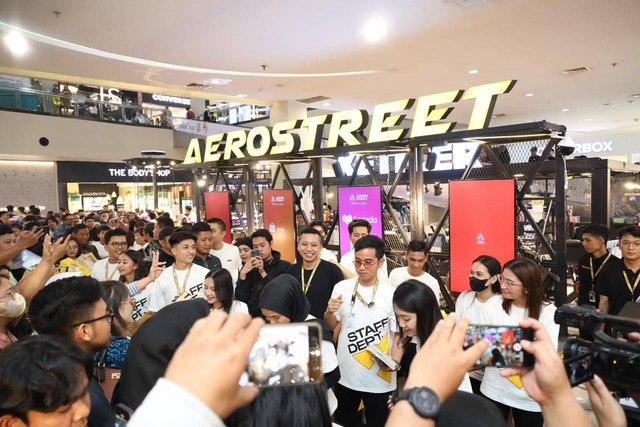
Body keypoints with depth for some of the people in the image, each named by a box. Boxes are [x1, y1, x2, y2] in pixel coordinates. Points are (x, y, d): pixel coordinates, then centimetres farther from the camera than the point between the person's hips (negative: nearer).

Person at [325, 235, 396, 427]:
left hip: (379, 379, -2)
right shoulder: (341, 288, -6)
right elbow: (330, 326, 5)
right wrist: (329, 312, -16)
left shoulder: (391, 294, -12)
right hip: (346, 375, 2)